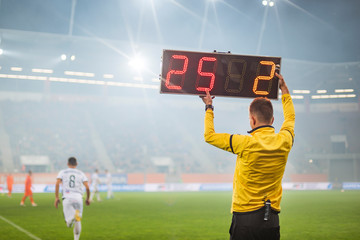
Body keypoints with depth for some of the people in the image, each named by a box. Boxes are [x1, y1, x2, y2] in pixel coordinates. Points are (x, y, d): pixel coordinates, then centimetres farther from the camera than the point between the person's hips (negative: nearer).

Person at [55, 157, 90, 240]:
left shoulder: (62, 172, 13)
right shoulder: (81, 174, 13)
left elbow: (57, 184, -3)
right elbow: (87, 187, 4)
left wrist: (56, 197, 0)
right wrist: (87, 199, 18)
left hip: (67, 198, -1)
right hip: (78, 197, 1)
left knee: (68, 223, -2)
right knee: (78, 222, 11)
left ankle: (72, 217, -35)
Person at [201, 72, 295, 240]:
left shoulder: (246, 144, -14)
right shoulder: (284, 142, 1)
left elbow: (209, 136, -1)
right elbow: (290, 118, 24)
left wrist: (209, 107, 12)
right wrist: (284, 90, 35)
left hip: (245, 217, -4)